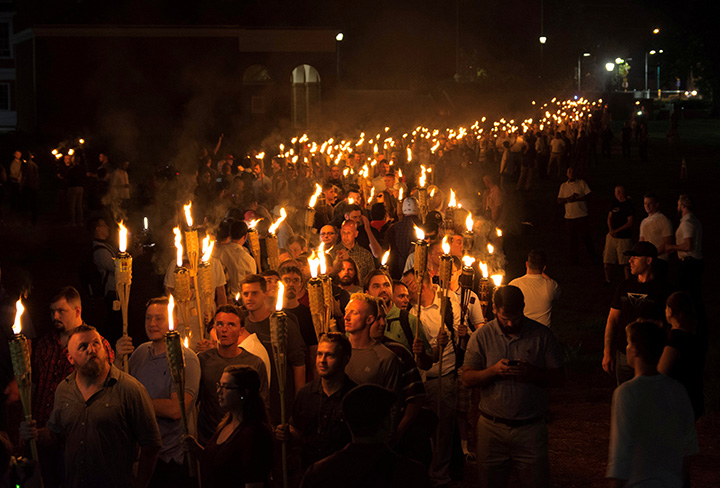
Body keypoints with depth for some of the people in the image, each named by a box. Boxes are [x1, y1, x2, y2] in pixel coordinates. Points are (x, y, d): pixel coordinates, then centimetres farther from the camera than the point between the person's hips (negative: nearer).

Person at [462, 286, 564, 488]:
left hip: (531, 428, -1)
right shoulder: (482, 336, 3)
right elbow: (467, 378, 1)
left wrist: (531, 373, -18)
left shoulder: (542, 335, 0)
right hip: (492, 428, 1)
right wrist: (494, 371, -17)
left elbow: (559, 377, 1)